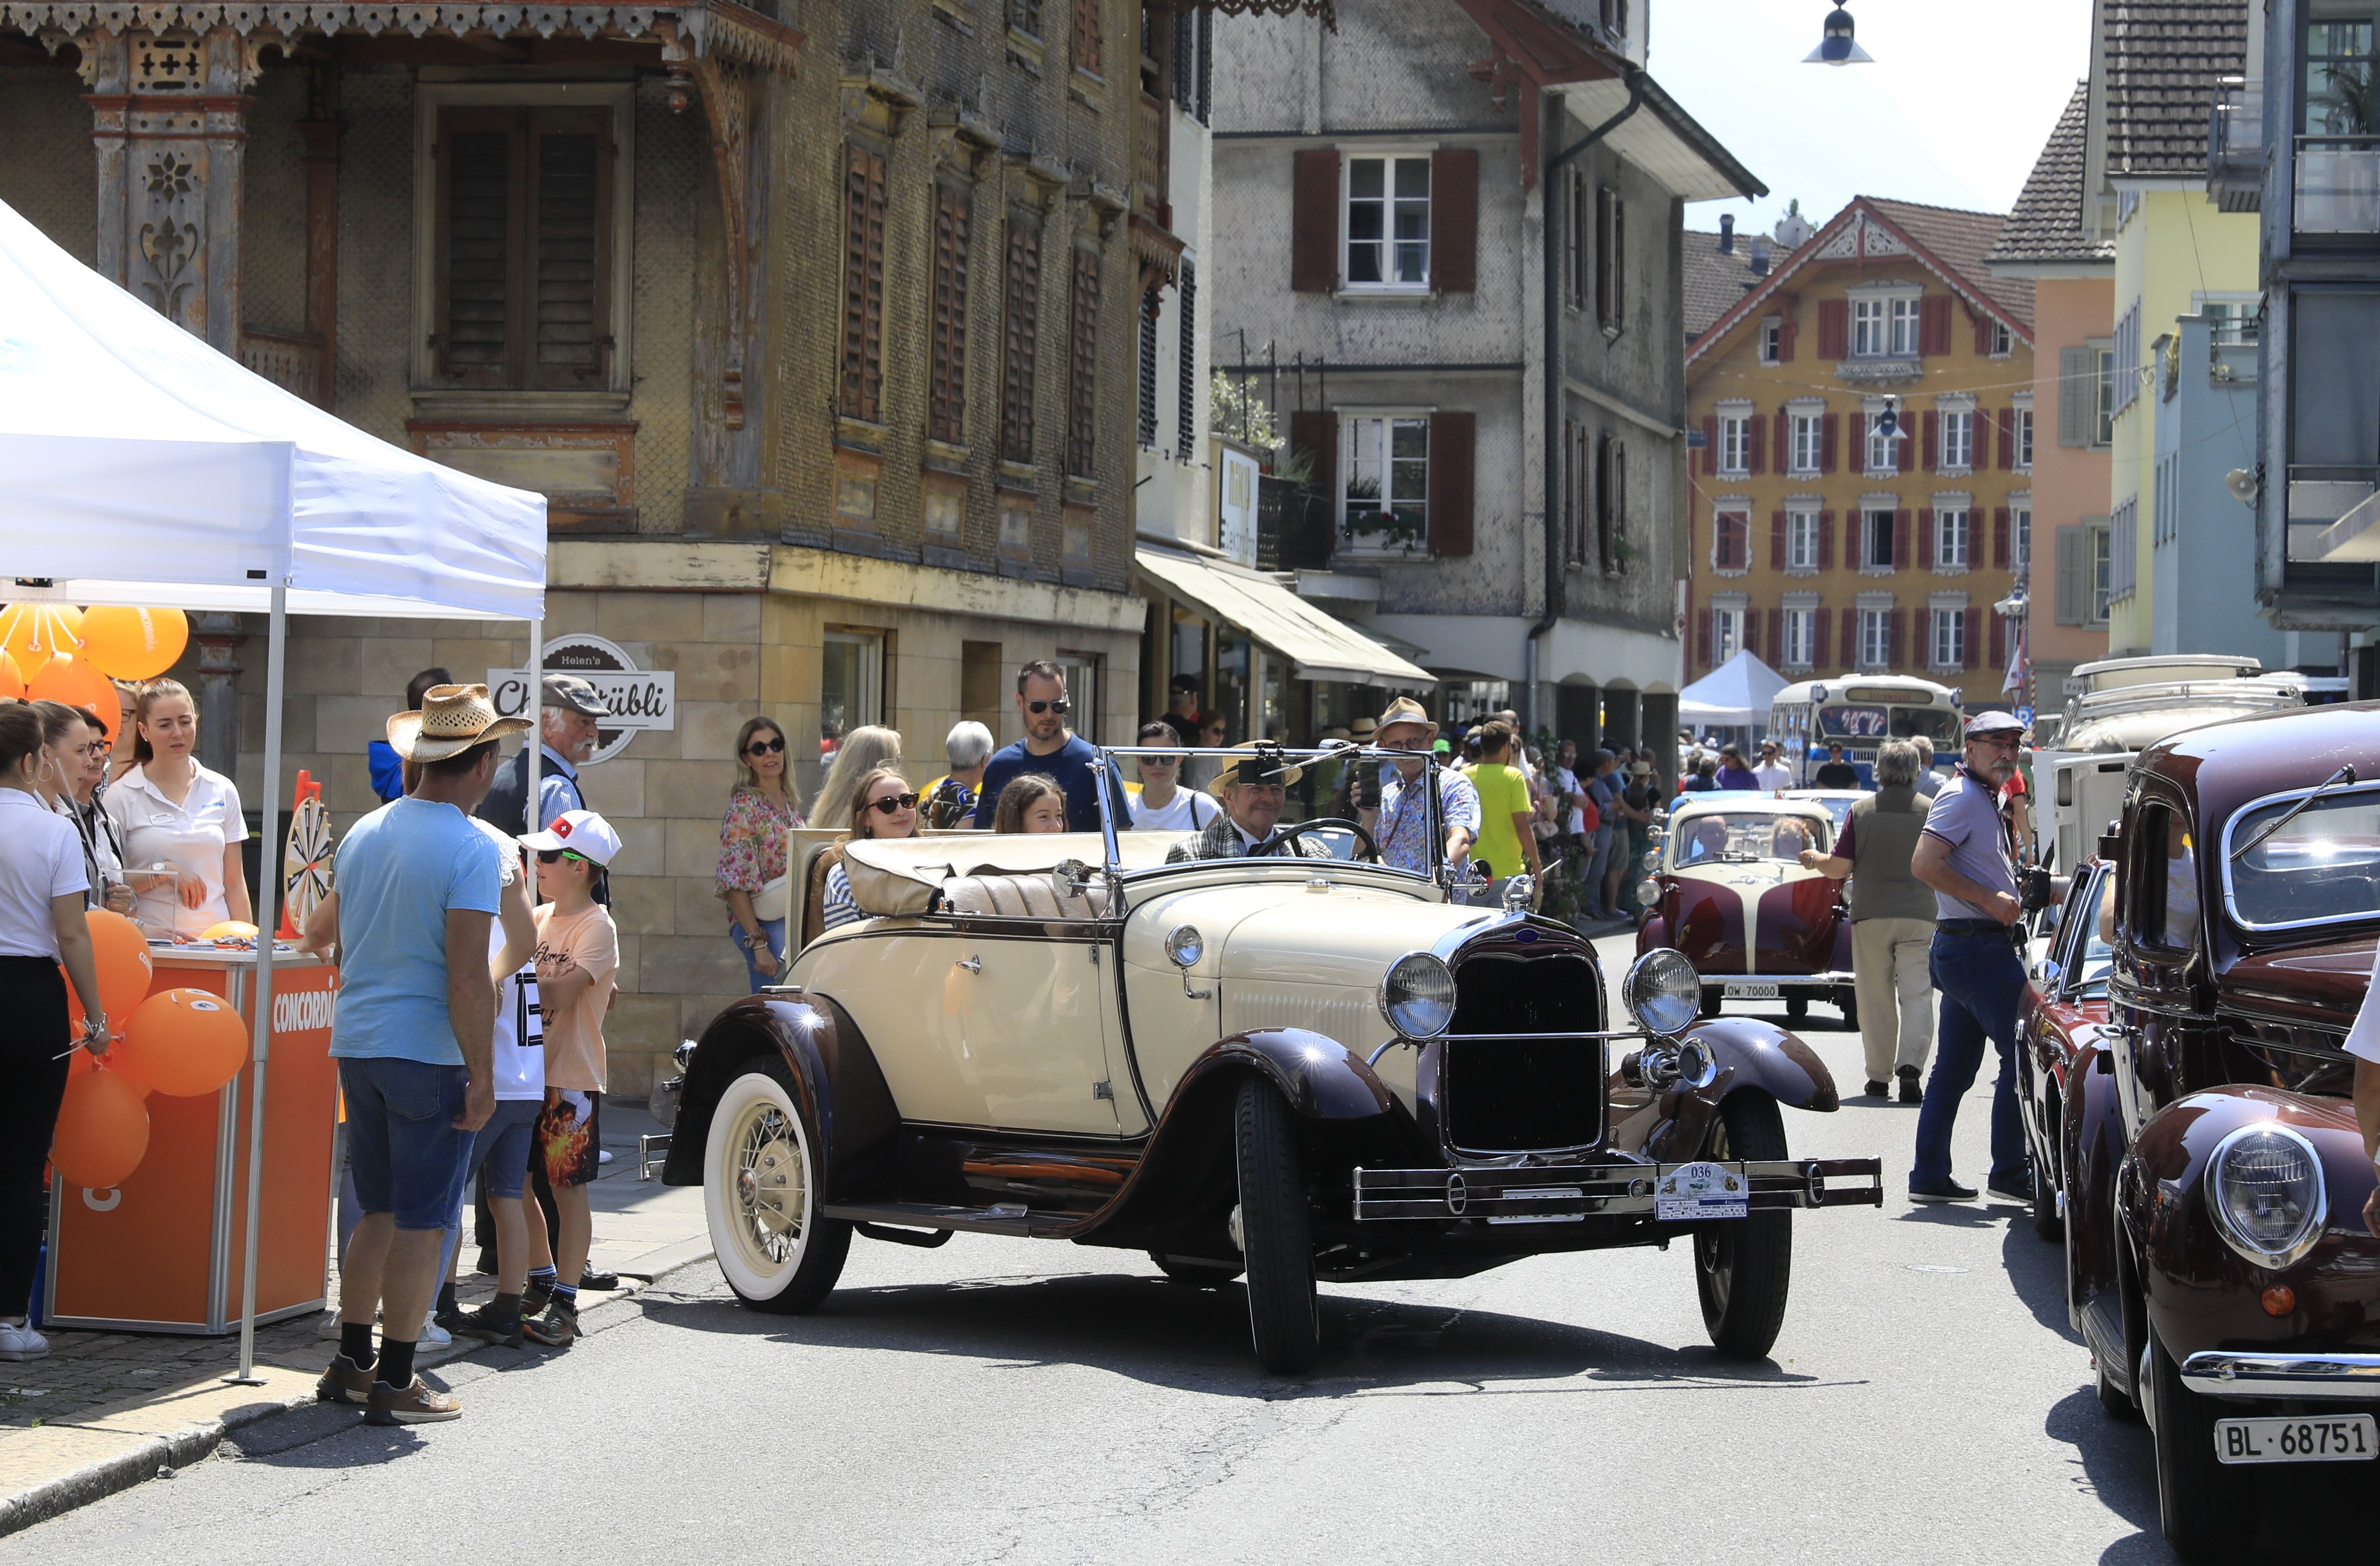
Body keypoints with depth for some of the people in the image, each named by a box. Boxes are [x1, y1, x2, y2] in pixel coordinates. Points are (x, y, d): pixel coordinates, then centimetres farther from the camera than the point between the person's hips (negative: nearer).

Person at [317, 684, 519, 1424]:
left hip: (357, 1047, 7)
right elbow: (468, 976, -20)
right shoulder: (471, 849, -14)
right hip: (428, 1052, -7)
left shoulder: (363, 833, 9)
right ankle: (395, 1383, 4)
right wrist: (481, 1077, -15)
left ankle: (352, 1362, 21)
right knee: (421, 1223, 0)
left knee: (380, 1212, 18)